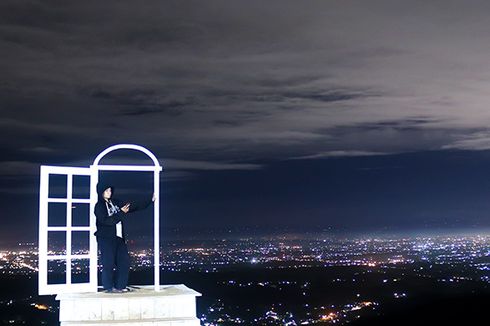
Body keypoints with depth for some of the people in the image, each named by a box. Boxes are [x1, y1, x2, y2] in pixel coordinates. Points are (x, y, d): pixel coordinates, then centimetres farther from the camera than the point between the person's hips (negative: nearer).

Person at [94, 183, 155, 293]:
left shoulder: (116, 203, 13)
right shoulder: (99, 206, -4)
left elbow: (135, 207, 14)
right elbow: (105, 221, -17)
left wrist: (151, 201, 10)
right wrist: (121, 213, -15)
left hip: (119, 237, 6)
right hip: (106, 238, -6)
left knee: (124, 261, 4)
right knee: (108, 263, -6)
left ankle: (120, 286, 12)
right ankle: (108, 287, 5)